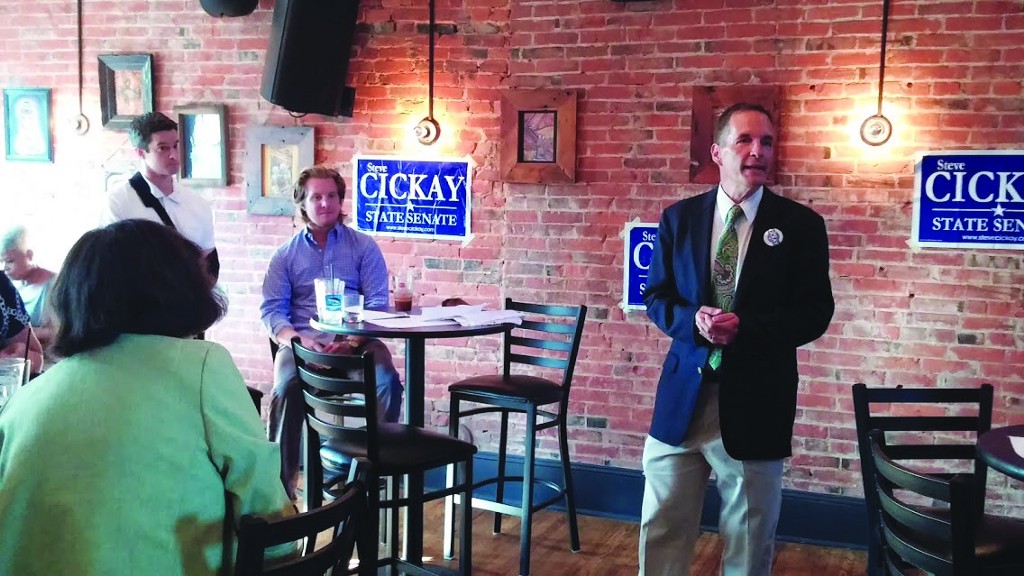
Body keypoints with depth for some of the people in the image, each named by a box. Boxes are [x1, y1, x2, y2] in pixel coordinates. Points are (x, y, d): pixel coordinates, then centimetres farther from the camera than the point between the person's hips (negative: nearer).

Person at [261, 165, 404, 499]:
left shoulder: (363, 247, 13)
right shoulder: (286, 255, 16)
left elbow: (377, 303, 3)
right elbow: (271, 310, 6)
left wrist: (354, 341, -16)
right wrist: (298, 339, -16)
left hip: (355, 342, 0)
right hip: (302, 343, 0)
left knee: (388, 381, -31)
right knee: (286, 388, -32)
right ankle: (280, 484, -23)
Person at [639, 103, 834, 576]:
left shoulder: (801, 225, -1)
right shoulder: (679, 217, 5)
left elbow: (815, 313, -4)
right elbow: (656, 296, 7)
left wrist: (746, 327, -20)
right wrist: (693, 321, -16)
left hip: (755, 403, -2)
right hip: (683, 396, 2)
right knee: (661, 531, 10)